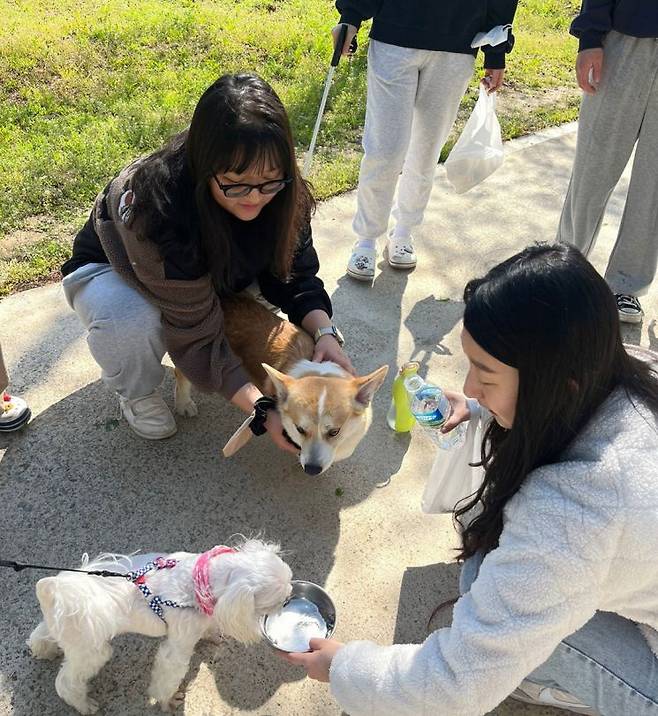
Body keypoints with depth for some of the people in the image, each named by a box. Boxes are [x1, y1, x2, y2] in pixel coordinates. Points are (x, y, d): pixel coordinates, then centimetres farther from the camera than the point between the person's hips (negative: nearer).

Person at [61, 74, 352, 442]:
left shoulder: (281, 195, -26)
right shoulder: (157, 205, -41)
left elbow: (295, 274, -15)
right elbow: (197, 332, -37)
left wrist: (325, 331, -34)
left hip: (207, 271, 5)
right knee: (129, 320, -37)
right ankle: (137, 392, -4)